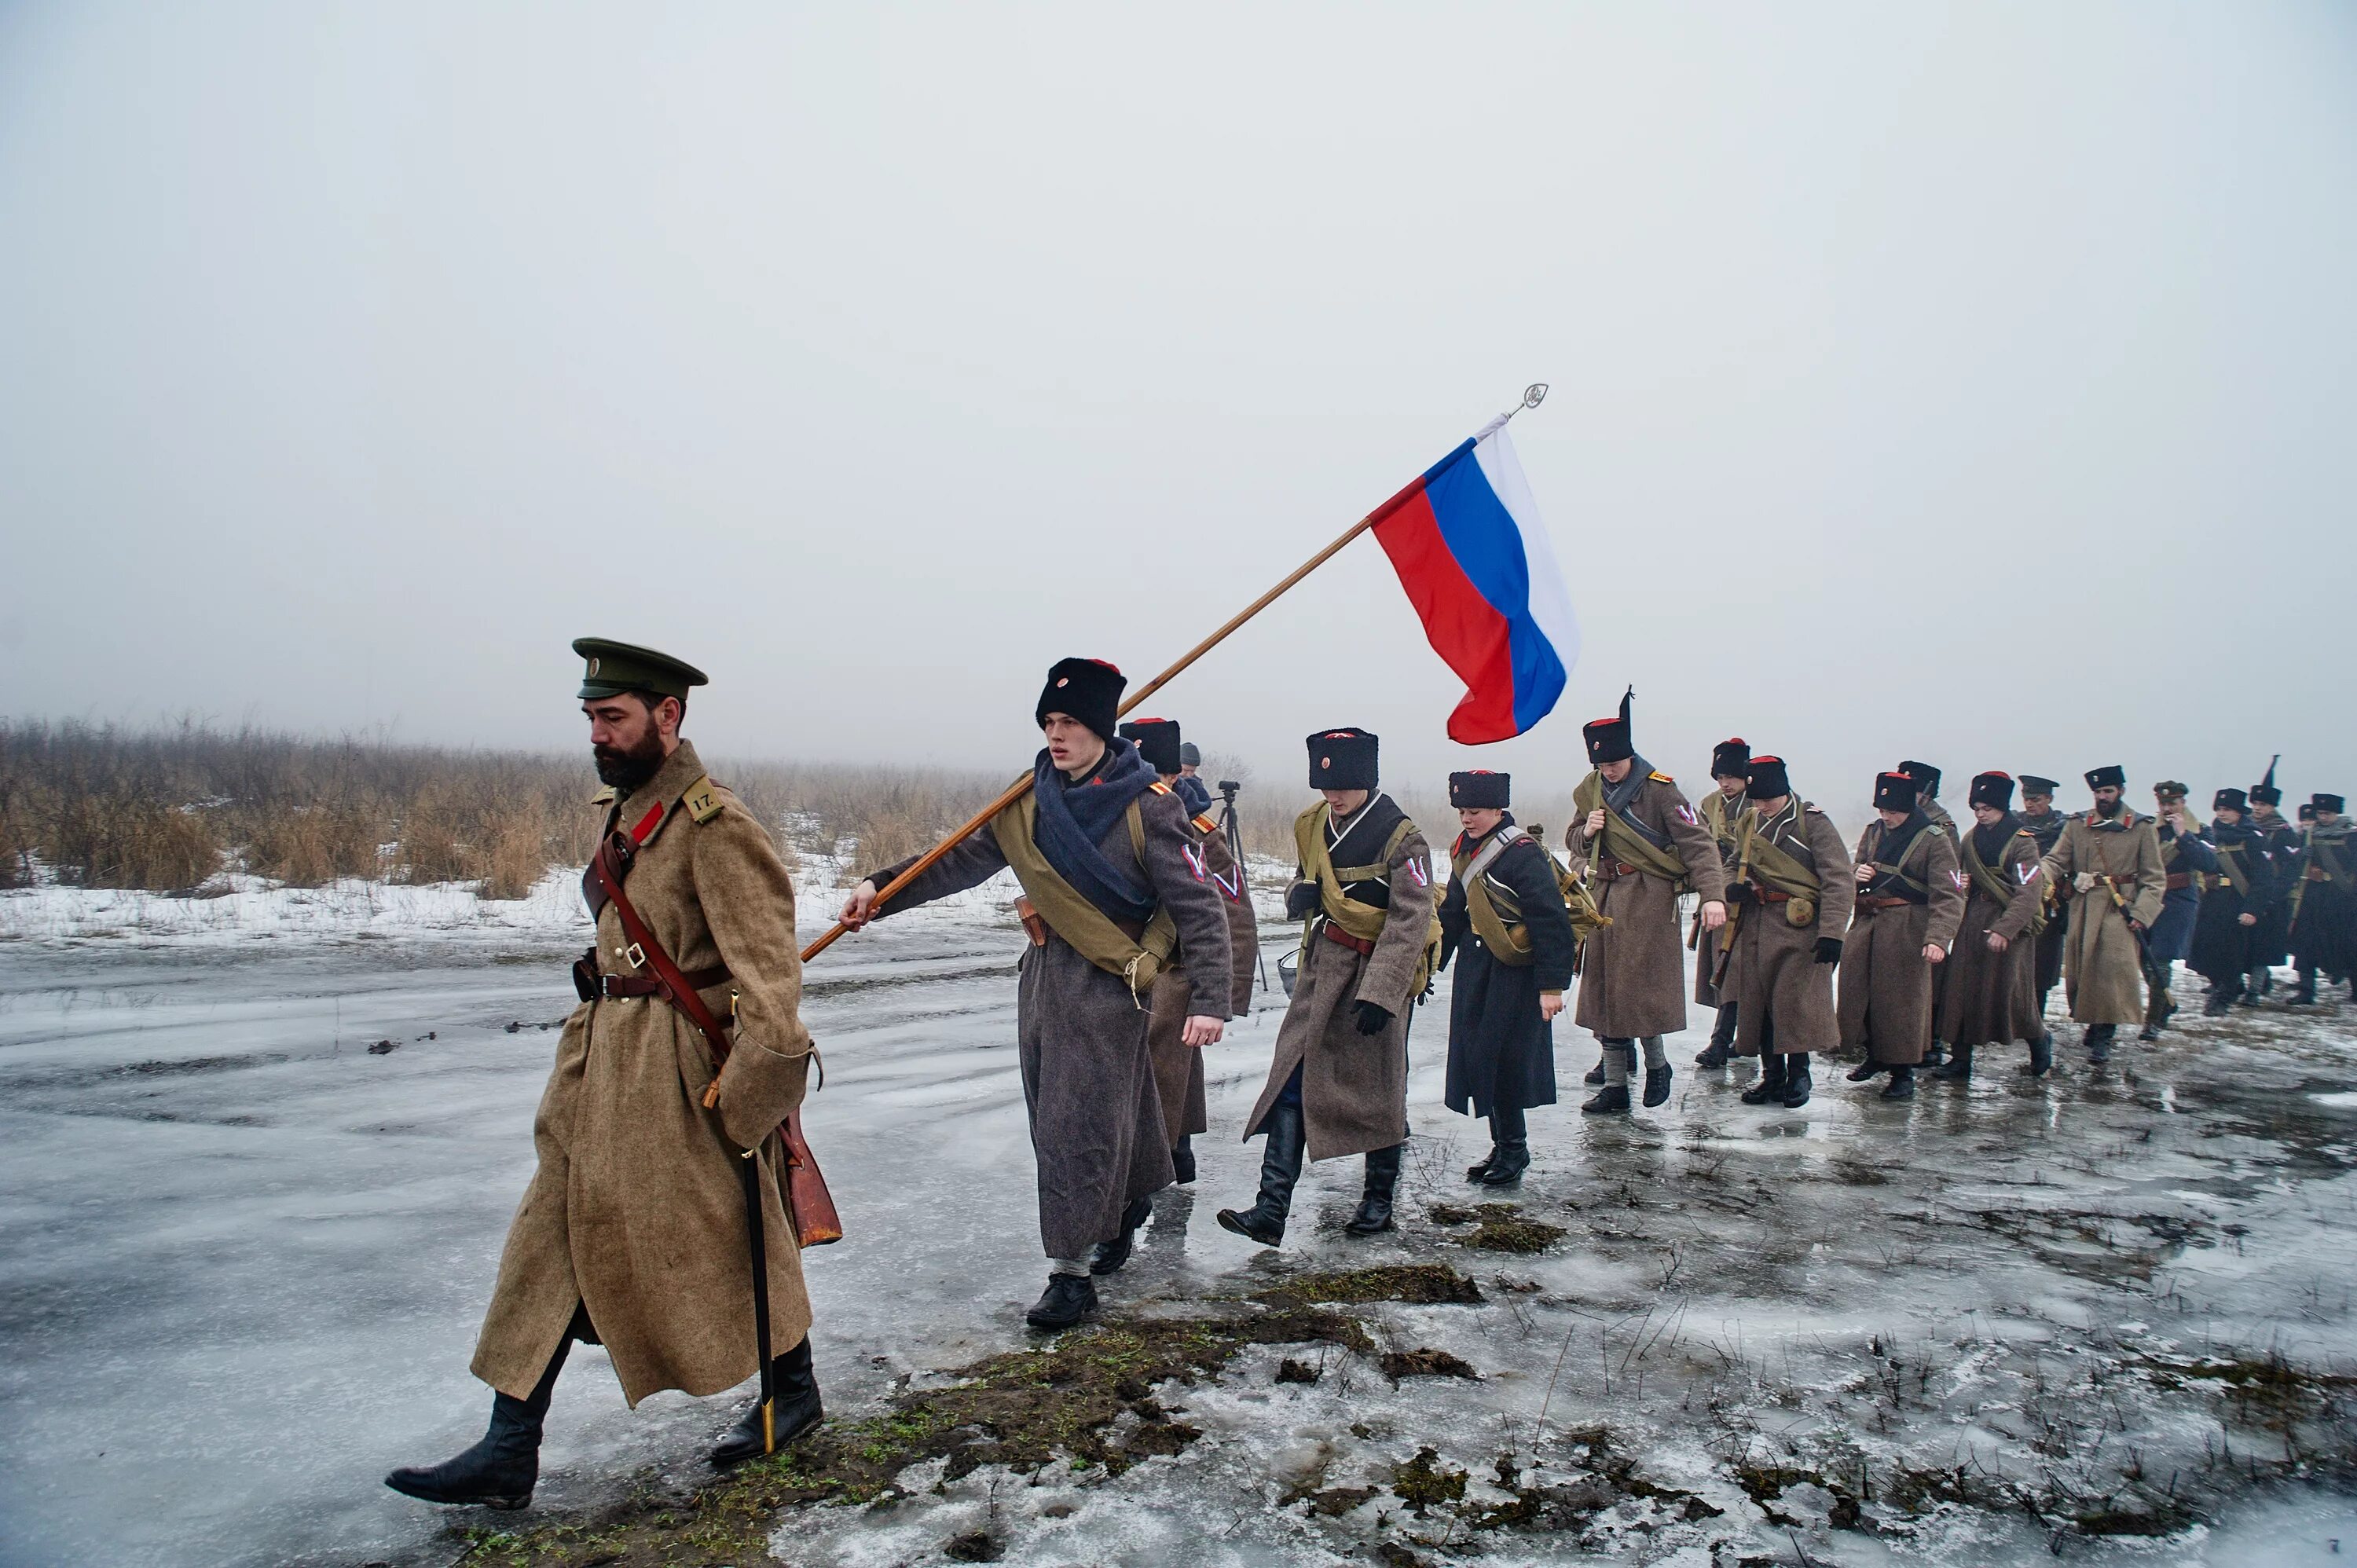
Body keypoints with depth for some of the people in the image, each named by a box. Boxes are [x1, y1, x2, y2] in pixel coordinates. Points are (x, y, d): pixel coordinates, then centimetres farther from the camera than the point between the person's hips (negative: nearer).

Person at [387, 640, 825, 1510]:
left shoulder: (714, 824, -16)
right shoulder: (625, 811, 11)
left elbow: (765, 957, -22)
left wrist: (759, 1074, -28)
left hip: (679, 1069, -9)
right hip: (602, 1060, 9)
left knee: (729, 1234, 6)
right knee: (553, 1238, 8)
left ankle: (793, 1392, 29)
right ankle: (509, 1453, 16)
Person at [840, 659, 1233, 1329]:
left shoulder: (1147, 806, -13)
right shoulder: (1031, 803, 6)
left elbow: (1200, 907, -13)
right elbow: (963, 861, 12)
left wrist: (1208, 1000, -18)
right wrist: (881, 886, 1)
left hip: (1109, 983, -7)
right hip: (1042, 974, 7)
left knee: (1078, 1124, -6)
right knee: (1054, 1117, 16)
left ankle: (1071, 1271, 4)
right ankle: (1123, 1207, 39)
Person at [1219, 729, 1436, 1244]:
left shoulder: (1402, 839, -15)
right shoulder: (1312, 825, 4)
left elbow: (1409, 923, -18)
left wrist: (1381, 992, -25)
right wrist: (1300, 893, -7)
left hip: (1378, 971, -5)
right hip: (1323, 964, 5)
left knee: (1378, 1086, 7)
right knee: (1292, 1076, -3)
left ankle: (1379, 1199, 27)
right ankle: (1271, 1209, -3)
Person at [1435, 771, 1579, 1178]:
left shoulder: (1524, 854, -18)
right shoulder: (1465, 850, 8)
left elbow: (1551, 922, -19)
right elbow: (1453, 912, 18)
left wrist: (1552, 984, -20)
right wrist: (1433, 961, 17)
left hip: (1516, 972, -8)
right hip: (1476, 966, 8)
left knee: (1503, 1058, -5)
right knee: (1475, 1054, 9)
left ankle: (1514, 1149, 11)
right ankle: (1502, 1145, 22)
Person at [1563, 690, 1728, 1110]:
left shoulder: (1659, 789, -11)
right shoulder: (1590, 790, 8)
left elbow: (1696, 842, -17)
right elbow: (1573, 842, 18)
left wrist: (1713, 894, -30)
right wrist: (1587, 832, -7)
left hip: (1648, 897, -6)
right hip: (1605, 896, 6)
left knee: (1641, 985, -5)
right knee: (1603, 987, 6)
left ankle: (1656, 1063, 21)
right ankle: (1615, 1085, 14)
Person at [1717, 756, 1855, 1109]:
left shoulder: (1813, 822, -9)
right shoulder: (1747, 823, 9)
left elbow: (1839, 880, -12)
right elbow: (1737, 866, 23)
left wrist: (1831, 932, -20)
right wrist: (1735, 886, -3)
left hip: (1800, 926, -6)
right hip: (1756, 925, 6)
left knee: (1795, 1000, -6)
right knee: (1756, 1000, 5)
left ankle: (1798, 1076, 11)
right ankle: (1772, 1077, 17)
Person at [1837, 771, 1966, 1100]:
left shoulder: (1934, 840, -10)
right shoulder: (1873, 833, 10)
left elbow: (1948, 895, -16)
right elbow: (1855, 871, 22)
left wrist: (1937, 938, -28)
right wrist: (1857, 874, -5)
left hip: (1906, 927, -6)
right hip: (1866, 922, 6)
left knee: (1901, 998, -1)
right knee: (1857, 987, 8)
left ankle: (1903, 1072, 11)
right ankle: (1874, 1055, 28)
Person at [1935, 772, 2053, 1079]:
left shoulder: (2022, 841, -10)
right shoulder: (1971, 838, 9)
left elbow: (2029, 893, -15)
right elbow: (1958, 875, 19)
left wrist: (2004, 929, -22)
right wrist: (1958, 884, -5)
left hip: (2011, 924, -6)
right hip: (1973, 923, 6)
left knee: (2012, 992, -3)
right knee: (1962, 989, 1)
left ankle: (2041, 1043, 24)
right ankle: (1960, 1060, 6)